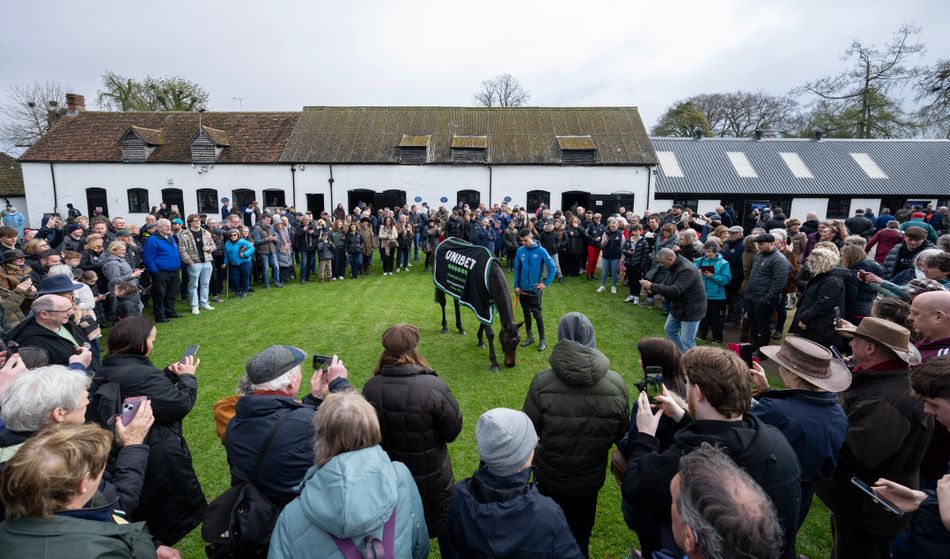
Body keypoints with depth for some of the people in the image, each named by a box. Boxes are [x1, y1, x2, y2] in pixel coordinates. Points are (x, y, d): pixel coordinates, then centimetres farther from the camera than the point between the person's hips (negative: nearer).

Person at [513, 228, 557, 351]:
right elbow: (517, 269, 4)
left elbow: (553, 267, -9)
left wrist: (545, 283, -11)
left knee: (537, 313, -1)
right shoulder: (520, 250, -3)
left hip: (534, 289, -4)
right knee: (526, 313, 14)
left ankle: (542, 340, 10)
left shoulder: (541, 251, -12)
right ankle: (529, 336, 28)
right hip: (522, 288, 4)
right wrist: (516, 285, -1)